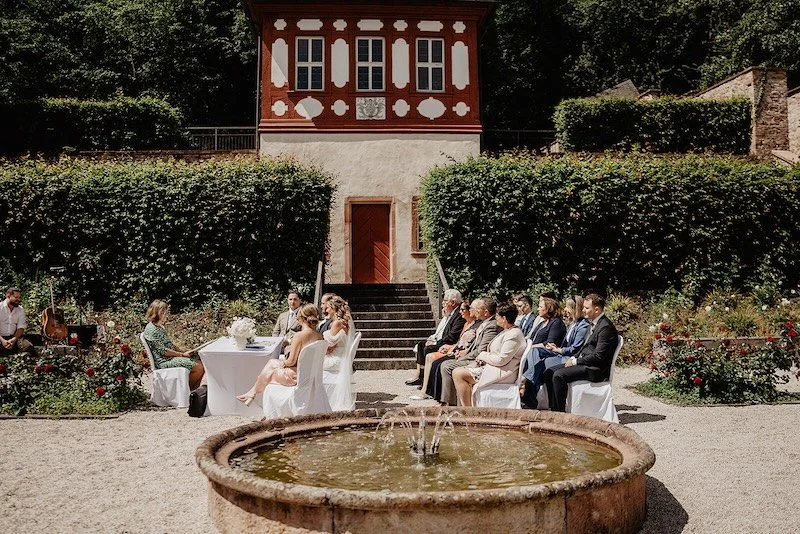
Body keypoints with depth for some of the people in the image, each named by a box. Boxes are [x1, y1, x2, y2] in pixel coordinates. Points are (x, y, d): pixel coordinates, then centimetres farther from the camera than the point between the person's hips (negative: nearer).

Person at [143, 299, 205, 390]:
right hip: (164, 362, -10)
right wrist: (183, 354, -14)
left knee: (201, 365, -4)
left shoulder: (160, 327, 15)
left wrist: (184, 351, 6)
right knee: (198, 368, -20)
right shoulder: (151, 330, -16)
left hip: (171, 358, 10)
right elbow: (163, 351, -18)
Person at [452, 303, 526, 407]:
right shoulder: (506, 332, 16)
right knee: (457, 372, 7)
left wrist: (483, 355, -7)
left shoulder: (514, 334, -17)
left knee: (458, 374, -17)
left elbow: (501, 360, -22)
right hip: (494, 368, 11)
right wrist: (483, 358, 3)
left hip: (501, 374, -11)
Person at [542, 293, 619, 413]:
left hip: (596, 369, -10)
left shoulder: (606, 327, -16)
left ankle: (560, 412, -16)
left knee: (559, 375, -25)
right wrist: (574, 358, 5)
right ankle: (554, 409, 1)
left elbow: (598, 356, -21)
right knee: (548, 373, 0)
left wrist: (576, 361, -14)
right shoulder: (593, 323, 15)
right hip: (584, 362, 10)